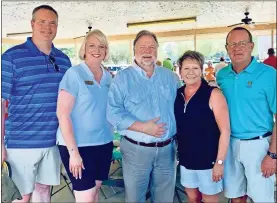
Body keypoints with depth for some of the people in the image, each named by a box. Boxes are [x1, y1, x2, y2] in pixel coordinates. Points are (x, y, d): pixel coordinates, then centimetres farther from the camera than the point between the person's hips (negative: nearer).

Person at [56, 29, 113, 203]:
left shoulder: (108, 77, 6)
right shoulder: (74, 74, -12)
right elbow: (62, 114, -16)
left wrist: (112, 135, 9)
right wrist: (73, 152, -18)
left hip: (104, 143, 6)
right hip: (78, 145, -5)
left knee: (96, 188, 18)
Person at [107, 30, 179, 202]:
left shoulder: (170, 76, 8)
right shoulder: (123, 78, -5)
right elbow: (114, 113, -13)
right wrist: (143, 127, -21)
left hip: (167, 149, 3)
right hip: (136, 149, -3)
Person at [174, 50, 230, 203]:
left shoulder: (213, 94, -14)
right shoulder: (177, 94, 1)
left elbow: (225, 130, -15)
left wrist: (220, 162, -17)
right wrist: (178, 152, 9)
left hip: (208, 160, -4)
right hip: (186, 159, 5)